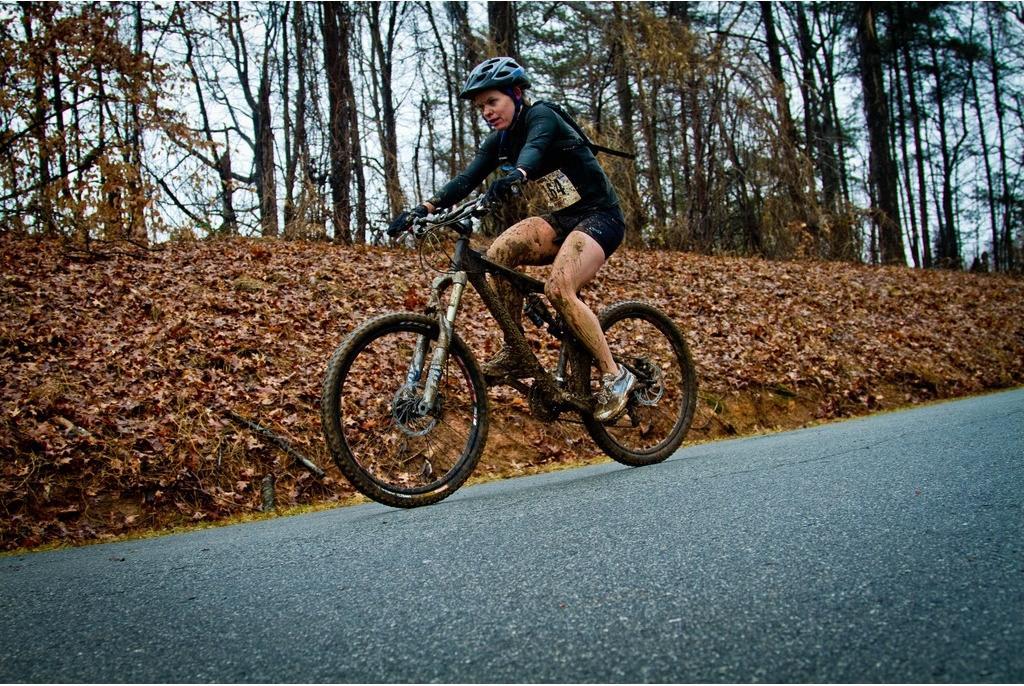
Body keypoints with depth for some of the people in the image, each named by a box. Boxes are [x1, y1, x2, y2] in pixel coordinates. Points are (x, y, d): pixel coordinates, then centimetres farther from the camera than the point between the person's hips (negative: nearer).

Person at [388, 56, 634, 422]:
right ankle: (514, 350, -9)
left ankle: (615, 376, -16)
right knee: (500, 252, -19)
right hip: (562, 218, 7)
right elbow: (467, 179, -6)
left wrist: (516, 175, -59)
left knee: (558, 288, -29)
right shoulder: (499, 142, 7)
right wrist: (423, 209, -21)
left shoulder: (540, 116, -14)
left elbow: (534, 149, -37)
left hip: (600, 216, -7)